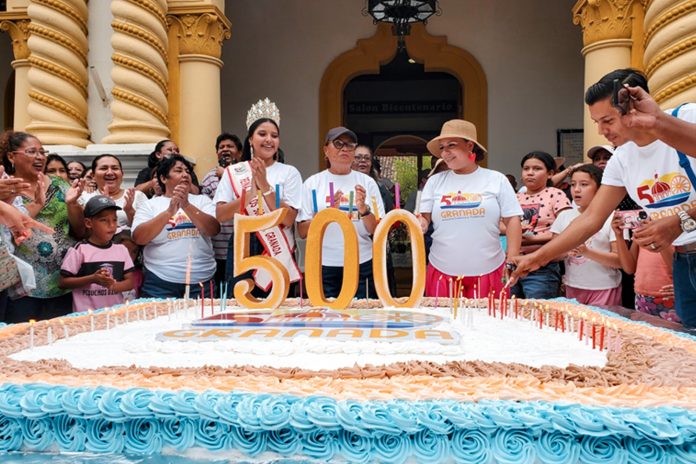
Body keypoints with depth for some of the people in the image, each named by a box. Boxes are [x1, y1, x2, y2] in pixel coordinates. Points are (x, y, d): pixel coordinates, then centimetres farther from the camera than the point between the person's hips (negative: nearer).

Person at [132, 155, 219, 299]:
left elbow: (214, 229, -6)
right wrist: (169, 212, -17)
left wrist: (187, 206, -18)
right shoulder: (150, 204, 7)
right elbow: (138, 238, -8)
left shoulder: (202, 200, 10)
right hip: (160, 283, -1)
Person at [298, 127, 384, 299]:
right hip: (324, 266, -1)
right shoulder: (312, 183, 3)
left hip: (361, 265, 1)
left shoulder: (367, 182, 4)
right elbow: (302, 232, -3)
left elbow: (377, 231, 0)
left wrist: (363, 209, -18)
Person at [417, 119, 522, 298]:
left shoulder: (497, 180, 3)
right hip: (442, 271, 1)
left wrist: (512, 261, -3)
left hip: (487, 271, -1)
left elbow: (512, 220, 3)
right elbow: (423, 219, 9)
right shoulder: (435, 181, 8)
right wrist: (420, 224, -15)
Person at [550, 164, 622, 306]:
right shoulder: (564, 216, 4)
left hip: (603, 289, -3)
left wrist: (587, 252, -21)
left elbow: (619, 261, -9)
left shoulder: (611, 218, -7)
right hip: (573, 287, 3)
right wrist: (565, 251, -15)